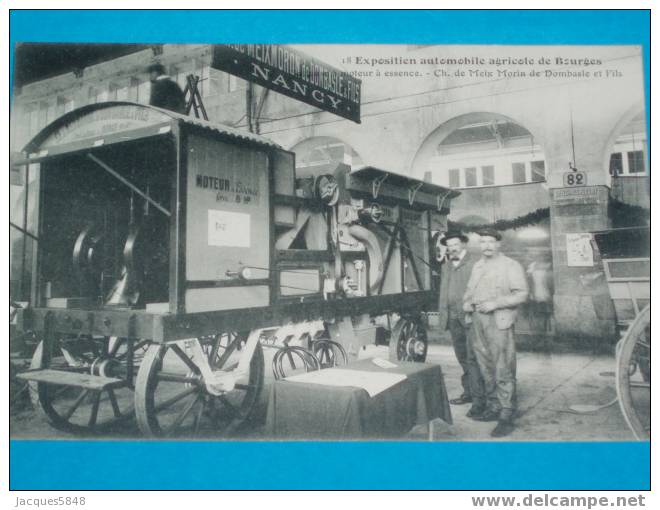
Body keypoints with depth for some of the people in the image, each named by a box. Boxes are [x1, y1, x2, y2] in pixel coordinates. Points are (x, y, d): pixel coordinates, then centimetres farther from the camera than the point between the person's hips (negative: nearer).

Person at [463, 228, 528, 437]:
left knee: (503, 371, -7)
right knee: (486, 369, 11)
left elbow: (522, 294, -8)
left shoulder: (511, 266, -1)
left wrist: (495, 303, -17)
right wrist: (467, 302, 5)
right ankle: (493, 408, 22)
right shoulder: (477, 267, 18)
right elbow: (469, 290, 26)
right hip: (477, 321, 6)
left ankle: (506, 417, -3)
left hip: (498, 321, -6)